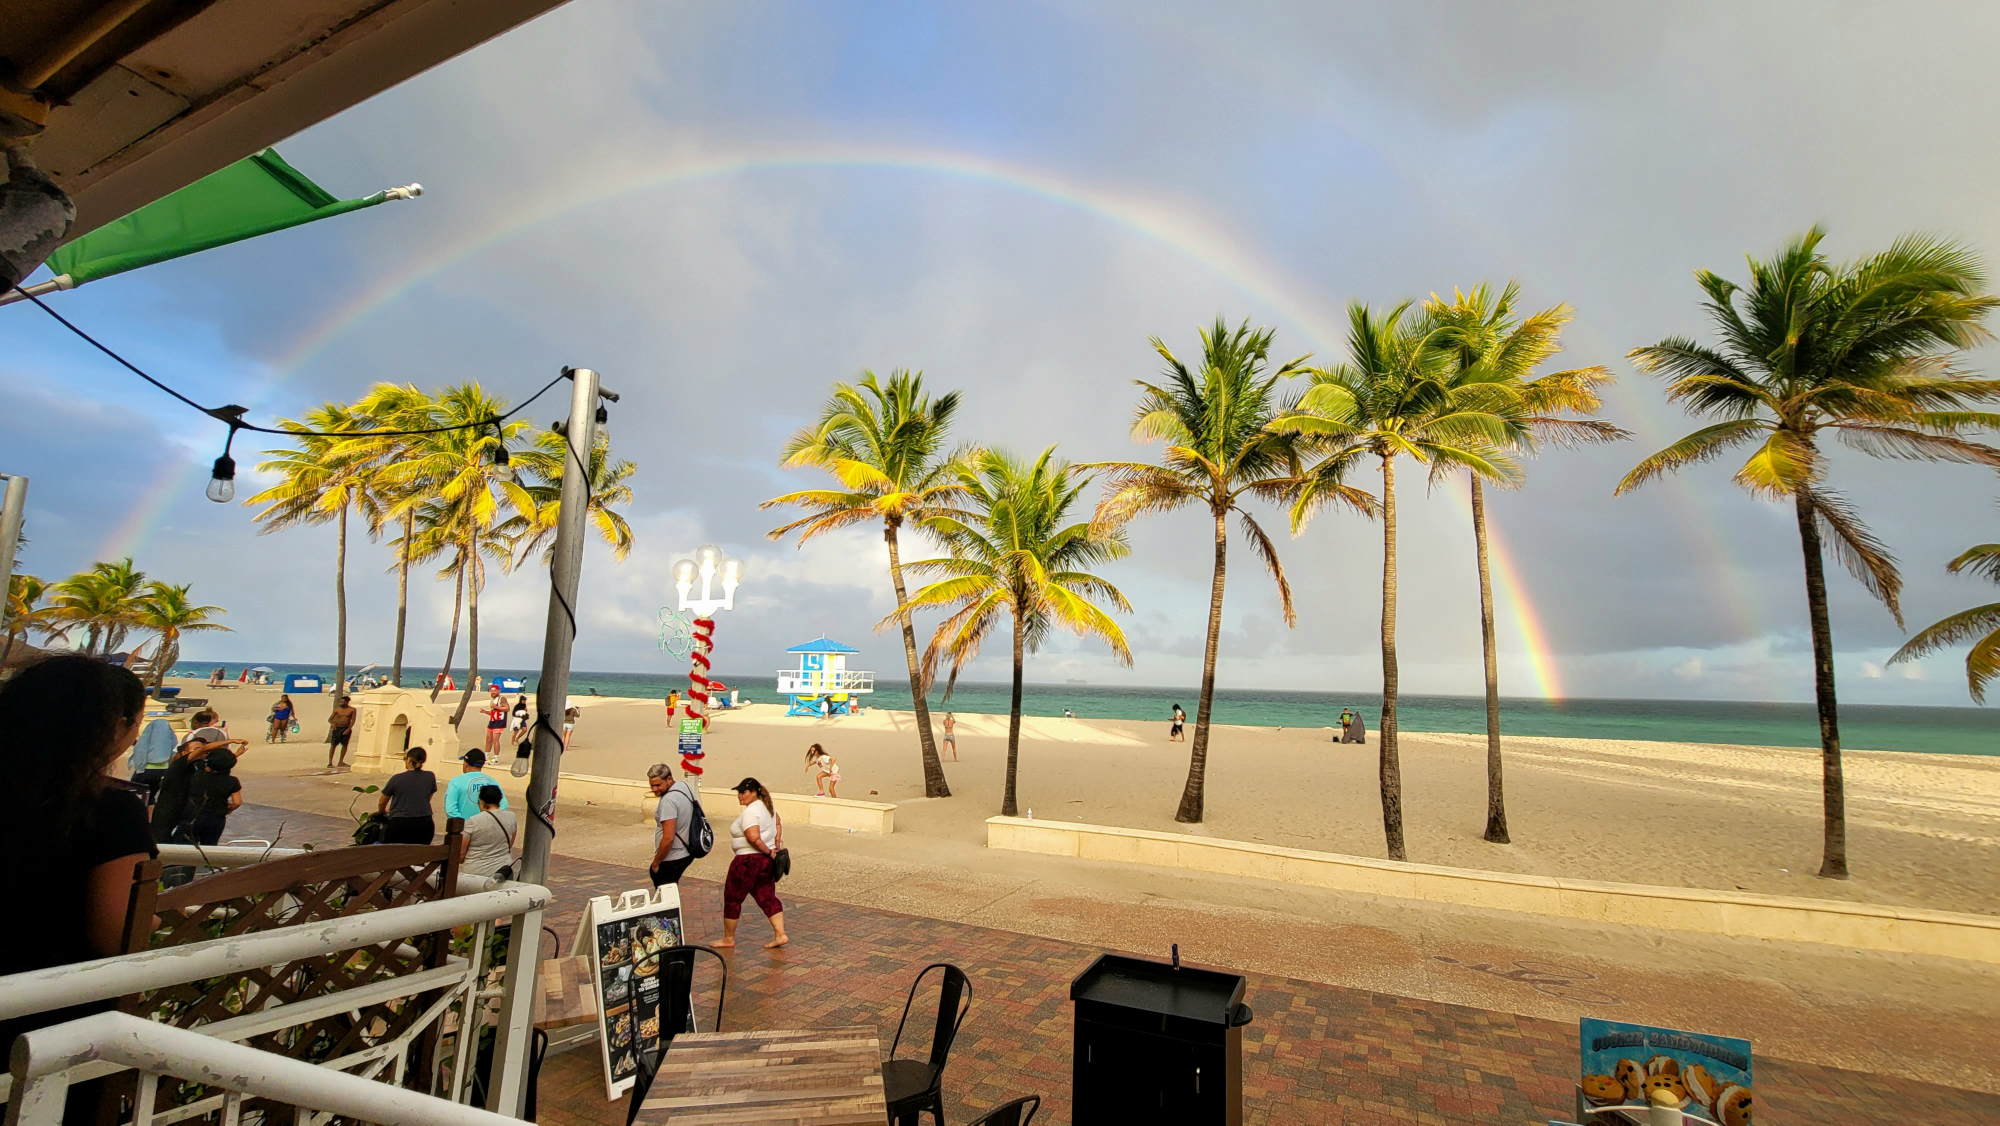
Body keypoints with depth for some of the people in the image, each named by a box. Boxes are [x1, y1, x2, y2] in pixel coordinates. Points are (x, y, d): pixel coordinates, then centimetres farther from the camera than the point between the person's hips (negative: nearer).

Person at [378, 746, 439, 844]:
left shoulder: (396, 779, -3)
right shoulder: (430, 777, 2)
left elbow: (381, 804, 13)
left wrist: (381, 811, 35)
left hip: (399, 825, -2)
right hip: (424, 825, 2)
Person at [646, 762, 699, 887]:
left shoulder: (668, 800, -23)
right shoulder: (685, 786, 4)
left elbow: (668, 838, -26)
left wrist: (655, 863, -13)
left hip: (672, 859, -9)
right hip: (687, 853, 9)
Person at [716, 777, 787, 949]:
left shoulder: (750, 812, -20)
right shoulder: (767, 806, 8)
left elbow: (753, 838, -29)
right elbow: (778, 824, 19)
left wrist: (769, 852, -17)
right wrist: (777, 843, 9)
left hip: (749, 861, -9)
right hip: (766, 861, 9)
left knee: (732, 898, 8)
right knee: (767, 898, 12)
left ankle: (728, 939, 21)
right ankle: (780, 935, 7)